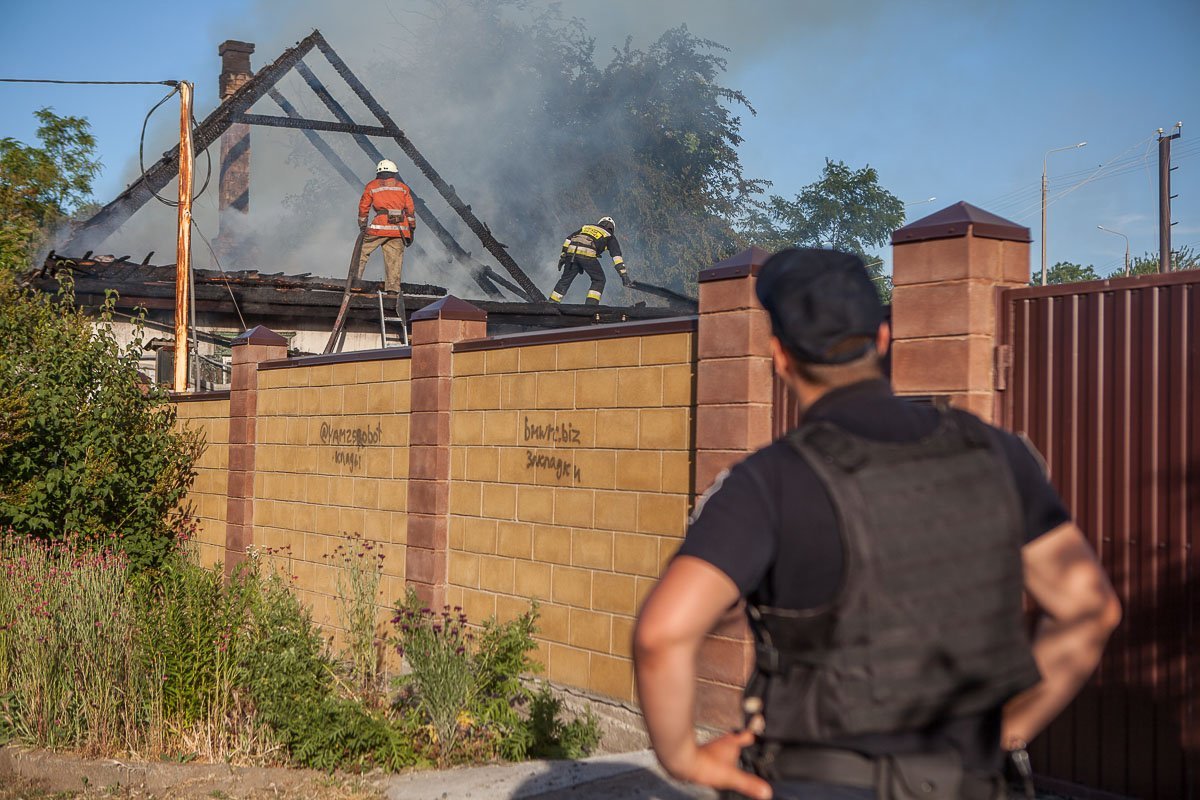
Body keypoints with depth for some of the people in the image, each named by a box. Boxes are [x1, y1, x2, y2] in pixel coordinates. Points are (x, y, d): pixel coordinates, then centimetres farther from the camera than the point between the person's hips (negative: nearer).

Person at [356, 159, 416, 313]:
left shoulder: (371, 186, 11)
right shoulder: (403, 187, 15)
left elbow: (363, 208, 13)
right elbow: (410, 210, 11)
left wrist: (363, 228, 23)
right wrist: (411, 230, 16)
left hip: (380, 227, -2)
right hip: (399, 230, 2)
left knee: (363, 251, 12)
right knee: (394, 260, 3)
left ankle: (356, 278, 6)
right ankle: (394, 292, -1)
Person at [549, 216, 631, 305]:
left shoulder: (586, 227, 36)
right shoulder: (610, 237, 24)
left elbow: (569, 239, 28)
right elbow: (617, 255, 13)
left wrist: (562, 256, 28)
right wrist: (624, 274, 8)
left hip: (571, 251, 4)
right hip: (587, 255, -4)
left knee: (565, 280, 19)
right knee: (599, 280, 15)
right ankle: (590, 305, 3)